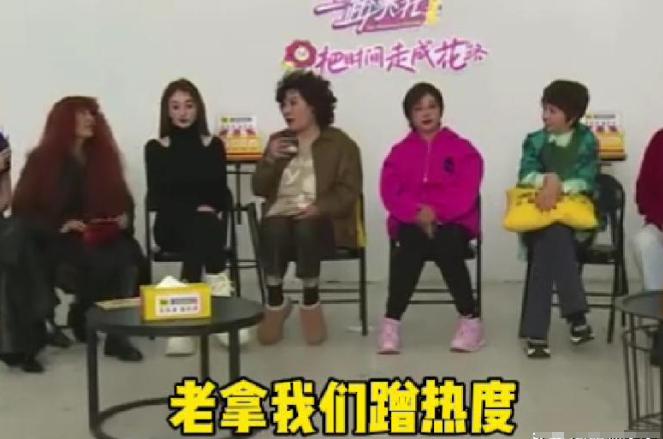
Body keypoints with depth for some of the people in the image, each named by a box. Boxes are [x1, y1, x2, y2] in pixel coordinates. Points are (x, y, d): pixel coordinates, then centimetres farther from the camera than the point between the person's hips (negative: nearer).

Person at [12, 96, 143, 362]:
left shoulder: (103, 155, 12)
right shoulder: (42, 160, 0)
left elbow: (122, 199, 18)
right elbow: (22, 209, -4)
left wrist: (124, 217, -6)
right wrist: (58, 226, -18)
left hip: (103, 236, 4)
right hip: (59, 241, -3)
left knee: (128, 254, -31)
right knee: (101, 261, -34)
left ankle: (117, 333, -24)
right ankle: (82, 314, -5)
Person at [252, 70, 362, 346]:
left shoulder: (341, 143, 7)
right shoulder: (278, 140, 20)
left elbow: (348, 191, -3)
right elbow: (259, 189, 14)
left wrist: (319, 208, -20)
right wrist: (270, 160, -4)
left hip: (321, 221, -2)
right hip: (281, 214, 3)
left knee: (305, 229, -38)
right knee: (274, 229, -34)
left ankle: (311, 302, -19)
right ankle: (275, 301, -16)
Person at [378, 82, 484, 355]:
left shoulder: (462, 149, 9)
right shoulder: (399, 152, 13)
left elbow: (466, 193, -4)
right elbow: (390, 194, 1)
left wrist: (436, 212, -19)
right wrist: (418, 213, -17)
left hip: (453, 221, -1)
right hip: (411, 222, 1)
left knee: (446, 248, -34)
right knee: (411, 247, -34)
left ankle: (470, 319, -19)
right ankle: (391, 321, -29)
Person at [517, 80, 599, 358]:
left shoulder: (586, 141, 6)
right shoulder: (535, 141, 12)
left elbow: (585, 181, -6)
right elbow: (525, 176, -2)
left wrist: (558, 188, -23)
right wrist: (549, 179, -21)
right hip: (539, 215, 1)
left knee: (549, 240, -33)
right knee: (553, 235, -34)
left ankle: (537, 332, -33)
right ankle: (575, 313, -33)